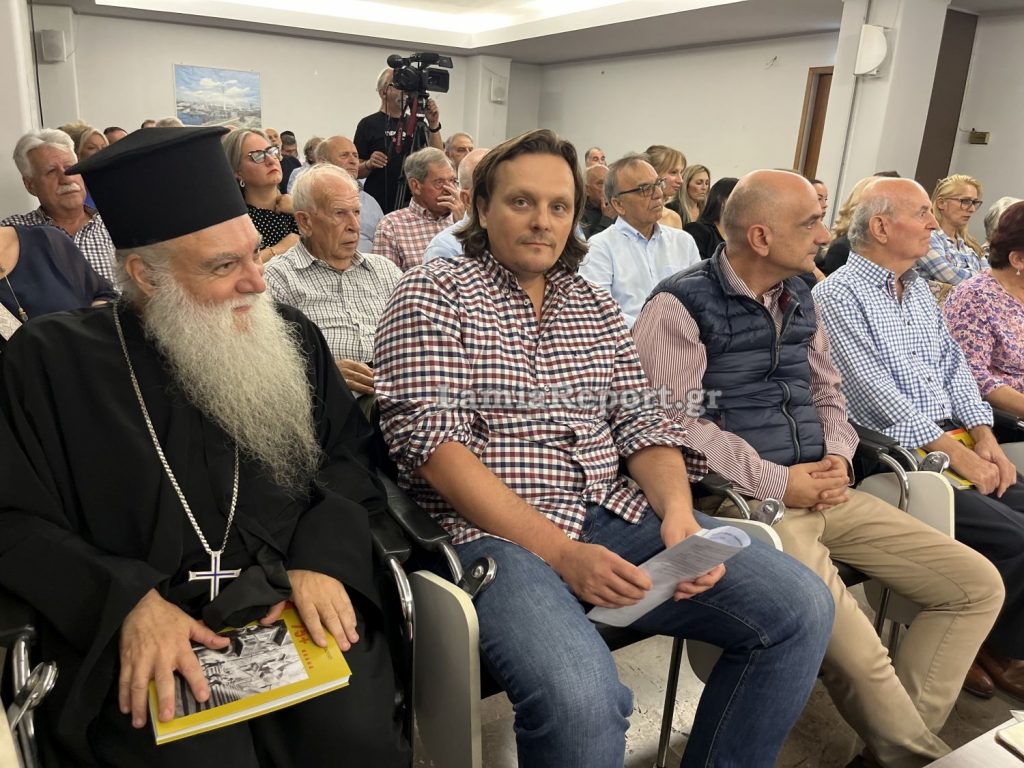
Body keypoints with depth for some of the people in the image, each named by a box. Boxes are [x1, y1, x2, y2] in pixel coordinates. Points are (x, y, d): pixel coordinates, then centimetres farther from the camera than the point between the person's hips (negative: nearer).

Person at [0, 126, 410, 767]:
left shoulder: (292, 337, 8)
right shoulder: (52, 361, 0)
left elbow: (348, 457, 9)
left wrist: (324, 557, -10)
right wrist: (127, 600, -16)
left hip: (300, 613, 2)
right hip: (136, 637, -1)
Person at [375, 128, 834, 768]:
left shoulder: (596, 306, 16)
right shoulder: (433, 294, 0)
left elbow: (645, 424, 13)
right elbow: (432, 441, -12)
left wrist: (678, 511, -10)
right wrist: (558, 552, -19)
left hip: (614, 514, 6)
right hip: (492, 530, -5)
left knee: (801, 606, -7)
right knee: (582, 696, -33)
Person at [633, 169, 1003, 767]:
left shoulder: (799, 297, 16)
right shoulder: (681, 305, -9)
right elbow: (675, 422, -16)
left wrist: (837, 456, 1)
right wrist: (776, 483, -15)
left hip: (821, 491, 8)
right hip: (742, 500, -8)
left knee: (979, 585, 4)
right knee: (852, 647, -25)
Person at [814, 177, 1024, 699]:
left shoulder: (918, 288, 18)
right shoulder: (838, 296, -10)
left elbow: (953, 366, 17)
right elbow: (876, 393, -17)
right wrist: (954, 454, -15)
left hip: (953, 442, 9)